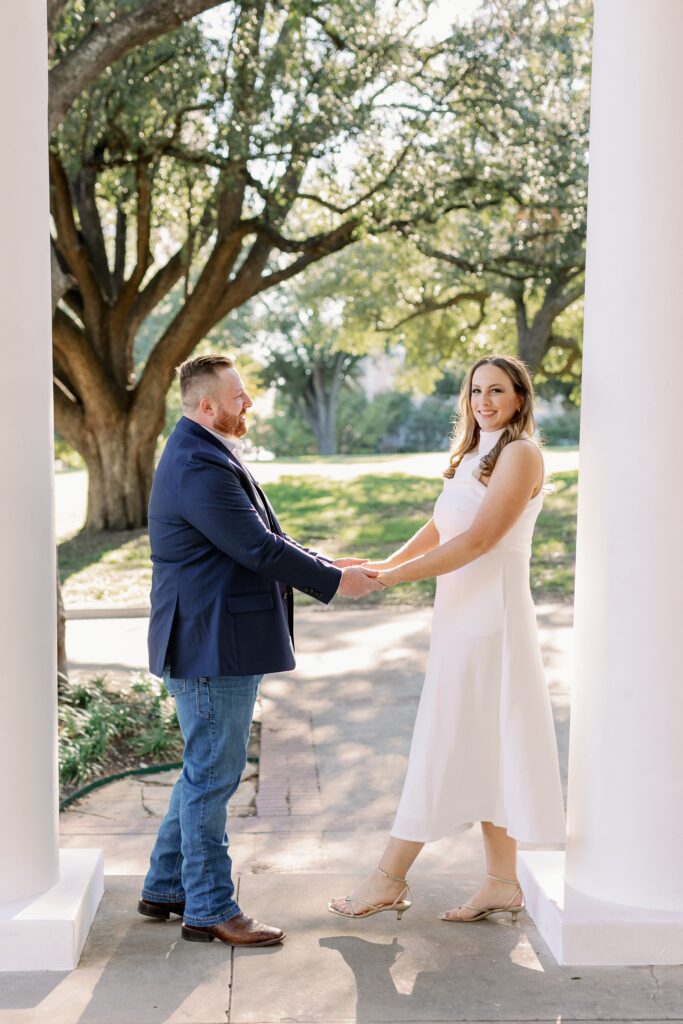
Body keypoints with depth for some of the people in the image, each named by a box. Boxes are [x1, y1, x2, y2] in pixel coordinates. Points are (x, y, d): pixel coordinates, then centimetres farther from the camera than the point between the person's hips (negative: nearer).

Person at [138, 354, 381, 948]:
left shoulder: (206, 457, 17)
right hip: (211, 646, -11)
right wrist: (334, 582, -12)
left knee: (208, 770, 18)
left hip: (221, 644, 11)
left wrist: (327, 566, 11)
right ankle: (210, 909, 11)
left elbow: (263, 539, 19)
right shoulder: (198, 466, -19)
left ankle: (166, 887, 30)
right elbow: (259, 549, -21)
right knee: (212, 773, -1)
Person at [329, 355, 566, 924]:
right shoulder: (471, 456, 18)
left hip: (489, 615, -9)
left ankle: (391, 878, 5)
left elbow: (477, 540, -17)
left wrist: (393, 577, -17)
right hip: (462, 615, 9)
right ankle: (503, 882, 19)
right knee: (480, 748, 11)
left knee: (449, 744, -2)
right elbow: (439, 529, 14)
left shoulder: (520, 453, -10)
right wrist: (385, 564, -1)